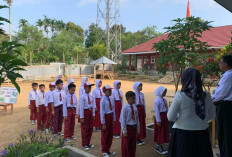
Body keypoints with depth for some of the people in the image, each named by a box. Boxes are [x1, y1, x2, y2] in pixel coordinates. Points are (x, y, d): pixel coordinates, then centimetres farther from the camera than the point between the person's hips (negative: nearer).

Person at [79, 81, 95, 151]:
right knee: (84, 129, 4)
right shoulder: (82, 97, -16)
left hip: (90, 112, 7)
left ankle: (88, 143, 30)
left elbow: (93, 106, 8)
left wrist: (93, 114, 8)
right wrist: (81, 117, -15)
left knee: (90, 128, 14)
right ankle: (84, 144, 19)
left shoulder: (91, 96, 2)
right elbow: (81, 108, -16)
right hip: (85, 112, -6)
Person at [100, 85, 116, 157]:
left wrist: (114, 120, 7)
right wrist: (103, 123, -15)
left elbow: (113, 110, 7)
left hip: (111, 117, 7)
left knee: (110, 134, 16)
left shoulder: (111, 99, 2)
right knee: (105, 135, 7)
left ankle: (108, 150, 33)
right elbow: (102, 112, -17)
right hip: (106, 117, -7)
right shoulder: (103, 100, -18)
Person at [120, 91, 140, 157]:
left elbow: (137, 119, 7)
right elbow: (123, 120, -13)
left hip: (134, 128, 5)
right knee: (126, 145, 9)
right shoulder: (125, 108, -16)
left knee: (133, 145, 16)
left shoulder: (135, 107, 0)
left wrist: (138, 129, 8)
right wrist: (124, 131, -13)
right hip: (127, 128, -5)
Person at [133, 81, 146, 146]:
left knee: (142, 124, 10)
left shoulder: (142, 94, 8)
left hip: (142, 109, 7)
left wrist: (144, 112, 12)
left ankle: (139, 138, 23)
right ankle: (136, 139, 13)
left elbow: (144, 103, 12)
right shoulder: (134, 94, -10)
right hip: (136, 109, -6)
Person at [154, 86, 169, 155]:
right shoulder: (157, 100, -15)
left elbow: (166, 109, 12)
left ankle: (159, 146, 27)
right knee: (159, 132, 2)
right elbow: (157, 111, -16)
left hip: (165, 117, 8)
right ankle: (158, 147, 16)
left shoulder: (164, 100, 8)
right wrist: (158, 120, -17)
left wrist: (167, 118, 12)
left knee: (164, 132, 14)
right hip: (160, 116, -8)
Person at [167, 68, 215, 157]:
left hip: (182, 135, -3)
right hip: (202, 136, 4)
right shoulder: (206, 96, -4)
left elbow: (170, 118, -11)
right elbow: (212, 116, 9)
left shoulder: (180, 95, -16)